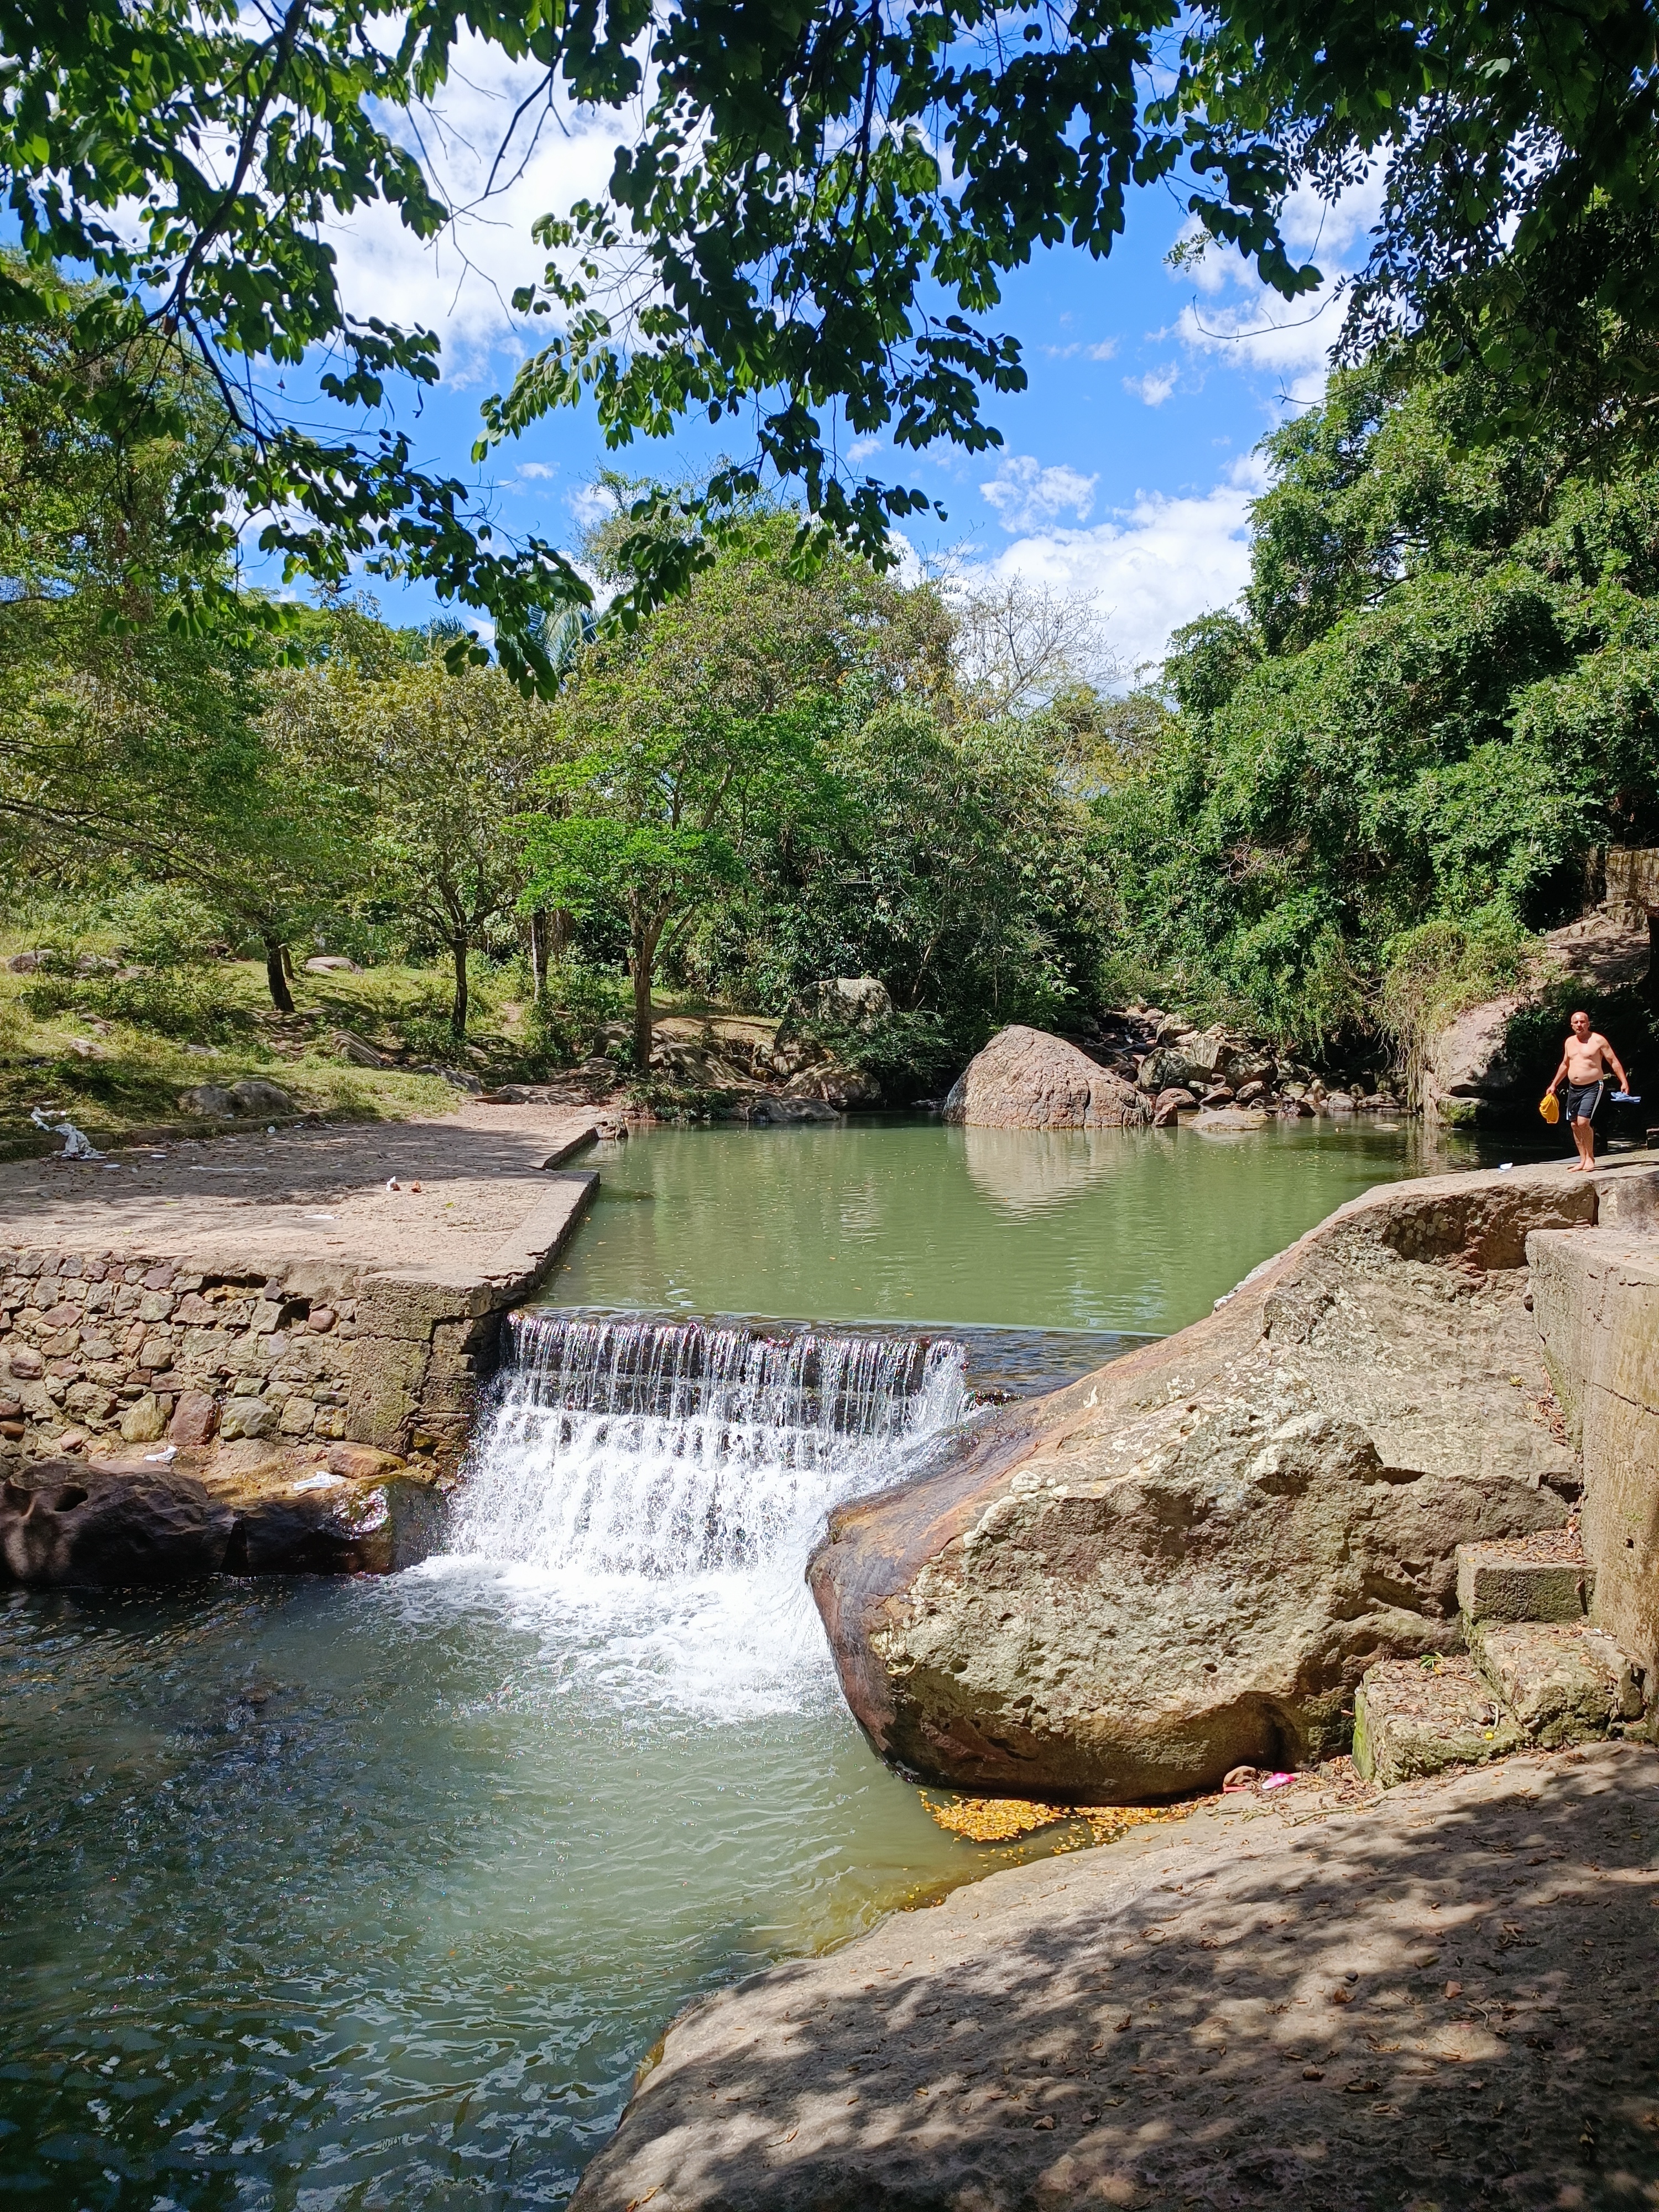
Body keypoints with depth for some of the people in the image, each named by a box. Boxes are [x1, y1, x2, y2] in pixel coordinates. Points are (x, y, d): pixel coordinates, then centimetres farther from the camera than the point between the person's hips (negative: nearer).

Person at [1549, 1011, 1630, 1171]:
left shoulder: (1598, 1040, -6)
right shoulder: (1569, 1042, 11)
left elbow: (1614, 1062, -7)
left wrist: (1624, 1082, -16)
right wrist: (1554, 1084, 25)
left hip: (1593, 1087, -7)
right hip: (1573, 1089, 7)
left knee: (1583, 1122, -18)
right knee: (1574, 1125, 5)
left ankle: (1590, 1158, -2)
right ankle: (1583, 1161, 14)